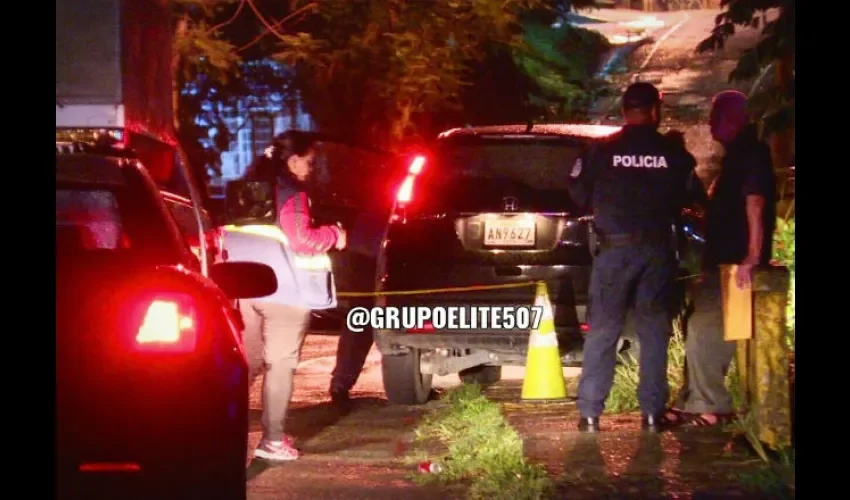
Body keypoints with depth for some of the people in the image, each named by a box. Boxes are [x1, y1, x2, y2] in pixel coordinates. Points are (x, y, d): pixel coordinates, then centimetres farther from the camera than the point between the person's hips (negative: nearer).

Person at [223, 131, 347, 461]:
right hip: (284, 289, -8)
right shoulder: (291, 193, -12)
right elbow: (302, 240, -18)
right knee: (281, 364, -2)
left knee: (249, 360, 18)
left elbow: (230, 236, 17)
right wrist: (334, 235, -3)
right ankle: (272, 440, -2)